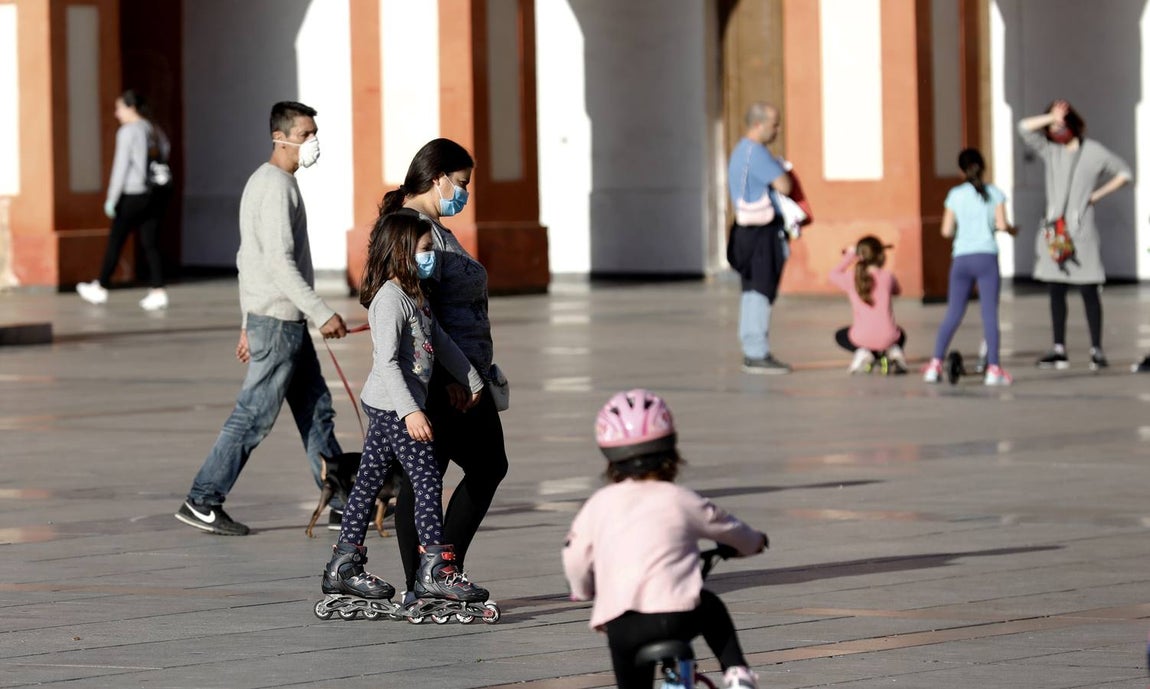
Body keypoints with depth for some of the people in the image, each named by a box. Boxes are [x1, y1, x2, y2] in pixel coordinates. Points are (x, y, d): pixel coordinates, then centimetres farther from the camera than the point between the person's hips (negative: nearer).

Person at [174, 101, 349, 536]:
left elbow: (249, 258, 20)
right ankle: (202, 502, -3)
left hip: (271, 318, 10)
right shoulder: (277, 187, -16)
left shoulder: (261, 182, 16)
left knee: (316, 410, 12)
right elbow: (280, 262, -23)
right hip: (279, 320, -10)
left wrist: (249, 324, 22)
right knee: (254, 416, -7)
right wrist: (322, 314, -22)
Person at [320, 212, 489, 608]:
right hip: (392, 407, -10)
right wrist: (410, 412, -29)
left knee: (370, 481, 12)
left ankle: (343, 566, 17)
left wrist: (472, 381, 31)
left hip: (385, 409, 10)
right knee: (427, 478, -9)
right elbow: (386, 362, -23)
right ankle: (434, 571, -10)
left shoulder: (415, 297, 14)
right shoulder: (390, 299, -17)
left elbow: (440, 342, 26)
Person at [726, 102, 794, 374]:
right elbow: (784, 186, -19)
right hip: (761, 231, -11)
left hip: (750, 228, 11)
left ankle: (752, 351, 20)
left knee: (753, 291, 14)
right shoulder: (755, 152, -17)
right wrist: (783, 170, 0)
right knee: (761, 291, -9)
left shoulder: (742, 150, 17)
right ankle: (758, 354, -10)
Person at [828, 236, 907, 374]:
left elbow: (833, 275, 22)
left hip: (861, 337, -1)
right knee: (900, 335, 38)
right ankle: (893, 351, 2)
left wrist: (849, 256, 32)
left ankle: (862, 352, 1)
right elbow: (896, 290, 23)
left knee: (840, 336, 33)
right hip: (886, 337, 1)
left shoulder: (851, 279, 0)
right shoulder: (887, 277, 0)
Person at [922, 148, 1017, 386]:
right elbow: (1001, 224, -6)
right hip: (986, 257, -2)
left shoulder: (955, 195, 7)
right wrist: (1010, 230, 15)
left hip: (961, 259, 2)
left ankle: (935, 365, 4)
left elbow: (946, 230, 5)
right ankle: (993, 368, -8)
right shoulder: (994, 193, 3)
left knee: (953, 313, 8)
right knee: (989, 312, -3)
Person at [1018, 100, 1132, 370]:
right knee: (1056, 292, 4)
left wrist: (1098, 194, 2)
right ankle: (1059, 350, 7)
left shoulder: (1094, 152, 2)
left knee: (1089, 292, -4)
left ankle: (1097, 350, -2)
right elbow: (1025, 128, 2)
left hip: (1081, 230, -4)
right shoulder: (1050, 151, 10)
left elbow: (1124, 173, 10)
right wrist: (1052, 118, -6)